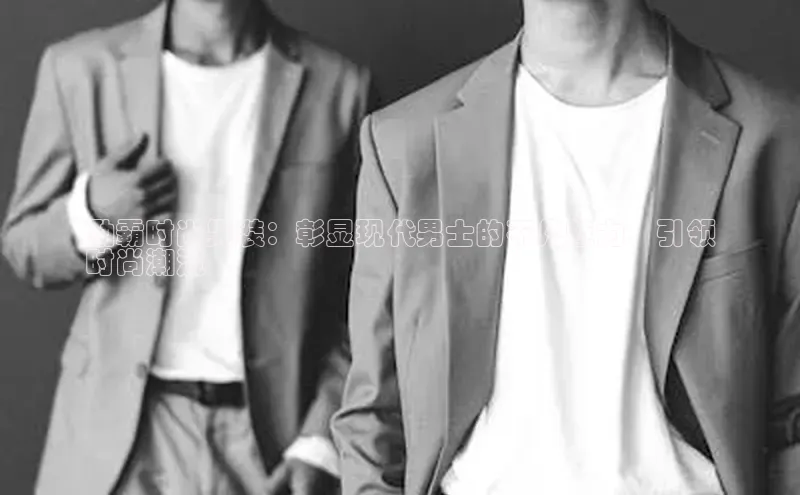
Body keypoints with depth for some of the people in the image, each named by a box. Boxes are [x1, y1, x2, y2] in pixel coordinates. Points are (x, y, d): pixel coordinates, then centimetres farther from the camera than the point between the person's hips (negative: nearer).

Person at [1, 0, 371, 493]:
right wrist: (90, 215, -13)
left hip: (274, 432, 0)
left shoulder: (339, 85, -4)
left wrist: (323, 443, -9)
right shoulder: (81, 68, -1)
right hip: (120, 428, 1)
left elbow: (362, 293, -2)